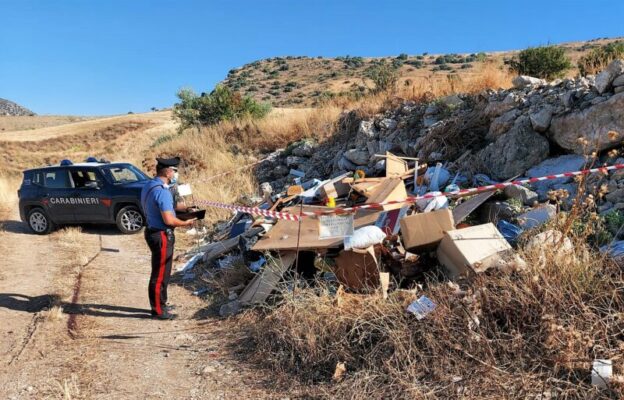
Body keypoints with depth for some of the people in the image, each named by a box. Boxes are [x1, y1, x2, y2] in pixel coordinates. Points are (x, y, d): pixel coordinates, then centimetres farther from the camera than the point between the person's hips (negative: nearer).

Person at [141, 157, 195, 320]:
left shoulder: (149, 186, 9)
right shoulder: (162, 191, -23)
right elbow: (168, 220, -26)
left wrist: (183, 207, 18)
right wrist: (185, 223, -10)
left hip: (153, 232, 10)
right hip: (162, 235, -10)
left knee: (161, 271, 22)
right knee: (160, 273, 0)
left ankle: (160, 304, 35)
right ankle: (158, 310, 10)